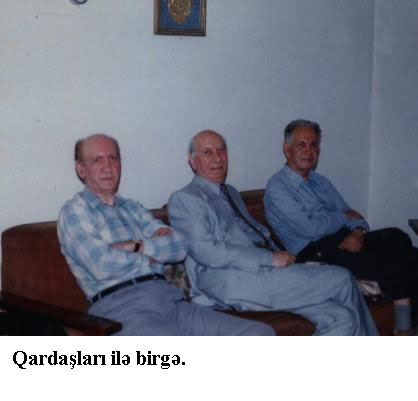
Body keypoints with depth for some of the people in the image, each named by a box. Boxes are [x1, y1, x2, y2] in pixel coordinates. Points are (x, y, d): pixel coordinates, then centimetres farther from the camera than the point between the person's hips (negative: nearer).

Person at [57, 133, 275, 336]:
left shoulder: (132, 208, 26)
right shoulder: (74, 211, 7)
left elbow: (179, 247, 12)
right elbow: (102, 265, -9)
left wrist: (136, 246, -3)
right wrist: (148, 258, 5)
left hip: (170, 300, 7)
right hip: (122, 307, -7)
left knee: (261, 333, -9)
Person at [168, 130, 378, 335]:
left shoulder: (231, 193, 28)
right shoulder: (183, 199, 0)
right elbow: (207, 252, -13)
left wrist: (280, 256, 2)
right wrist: (271, 259, -14)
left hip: (263, 270, 8)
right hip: (229, 281, -8)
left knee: (342, 318, -13)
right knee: (341, 280, -14)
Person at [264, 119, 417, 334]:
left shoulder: (320, 181, 24)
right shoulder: (277, 187, -3)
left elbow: (351, 214, 14)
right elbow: (311, 229, -14)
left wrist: (358, 231, -9)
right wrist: (344, 217, 0)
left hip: (345, 240, 8)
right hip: (313, 251, -7)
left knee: (397, 237, -21)